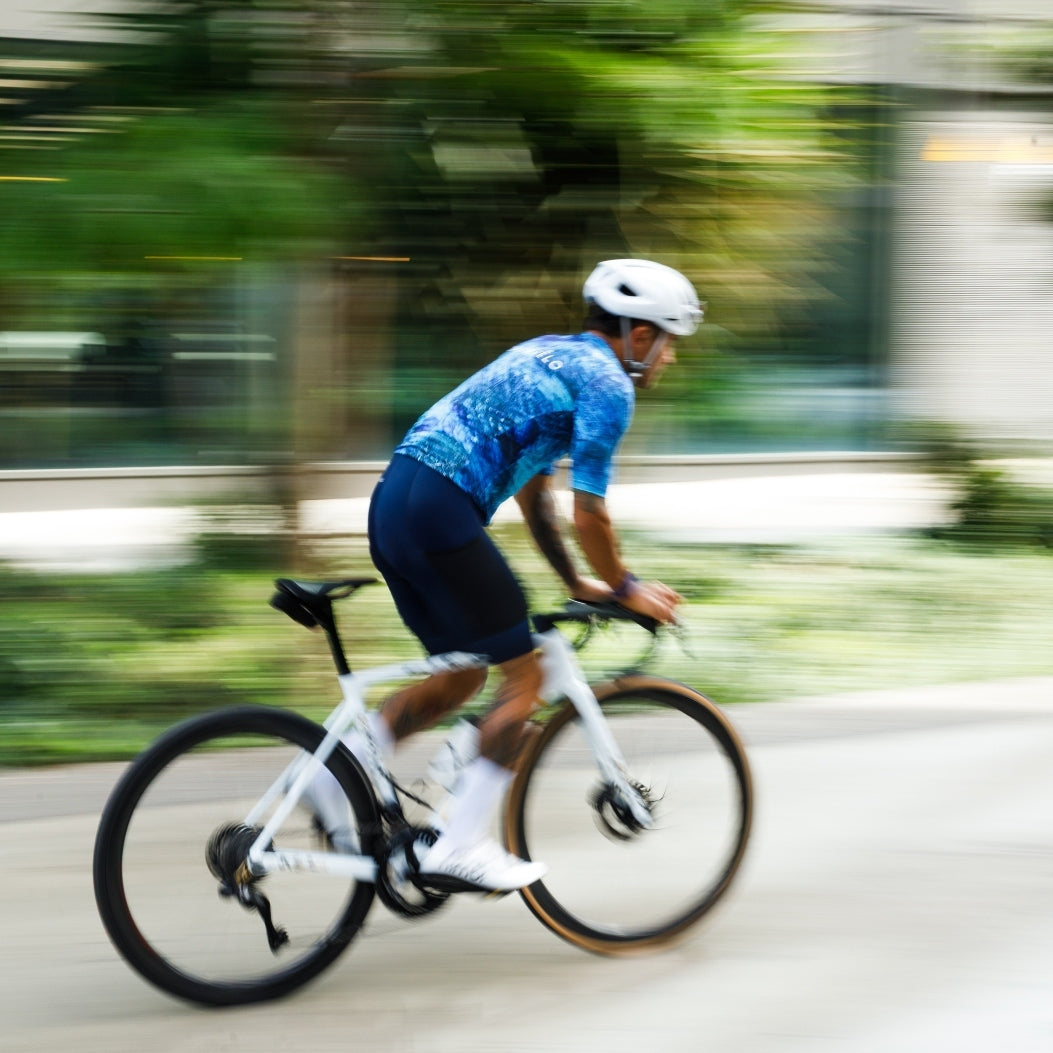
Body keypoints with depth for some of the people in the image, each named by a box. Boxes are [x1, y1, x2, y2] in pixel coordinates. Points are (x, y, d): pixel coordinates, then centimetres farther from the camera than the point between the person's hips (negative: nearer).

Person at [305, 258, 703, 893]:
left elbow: (534, 493, 30)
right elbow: (588, 511, -6)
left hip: (394, 501, 9)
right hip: (441, 509, -9)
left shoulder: (549, 354, 27)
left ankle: (335, 771, 9)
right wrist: (623, 589, 8)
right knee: (523, 677, 0)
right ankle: (461, 849, -2)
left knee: (463, 677, 19)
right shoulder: (608, 382, -3)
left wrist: (578, 583, 32)